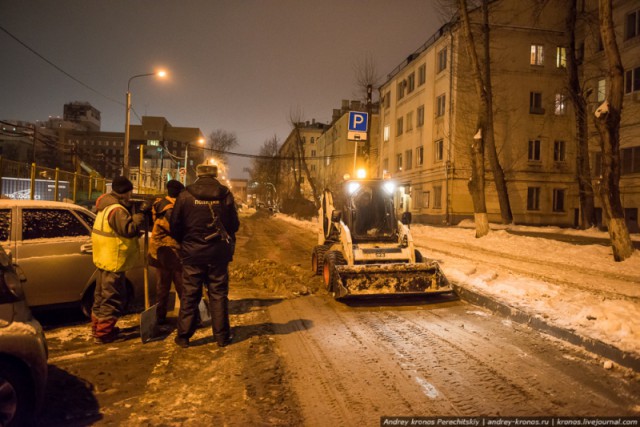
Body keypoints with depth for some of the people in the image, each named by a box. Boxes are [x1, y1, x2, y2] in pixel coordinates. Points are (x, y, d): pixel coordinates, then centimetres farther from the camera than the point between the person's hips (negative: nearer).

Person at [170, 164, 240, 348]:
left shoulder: (185, 196, -7)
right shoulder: (225, 195, -5)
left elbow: (175, 226, -3)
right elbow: (234, 224, 0)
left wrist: (183, 243, 16)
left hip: (192, 252, 0)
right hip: (219, 253, 1)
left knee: (189, 295, 9)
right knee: (218, 294, 10)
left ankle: (183, 336, 15)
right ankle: (222, 336, 15)